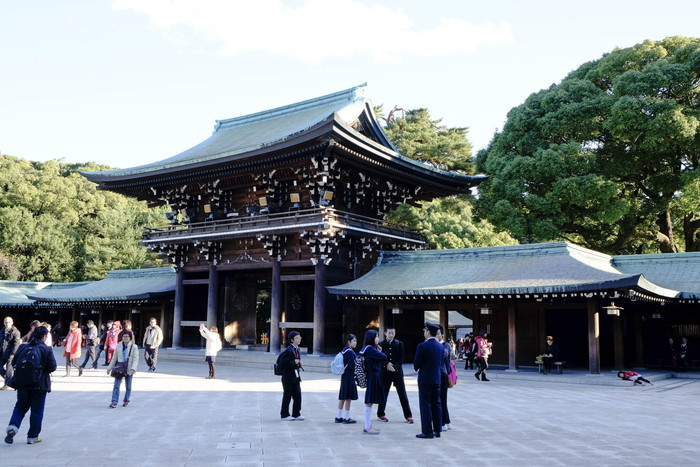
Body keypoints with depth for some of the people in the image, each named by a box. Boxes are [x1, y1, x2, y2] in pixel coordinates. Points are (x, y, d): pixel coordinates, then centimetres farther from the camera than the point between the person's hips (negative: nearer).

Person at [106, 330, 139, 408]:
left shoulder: (134, 347, -5)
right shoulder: (118, 346, 3)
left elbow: (135, 359, -10)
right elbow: (114, 358, 11)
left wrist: (133, 369, -24)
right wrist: (110, 368, 9)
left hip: (129, 370, -2)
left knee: (128, 386, 10)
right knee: (116, 385, -8)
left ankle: (126, 400, 26)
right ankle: (114, 402, -10)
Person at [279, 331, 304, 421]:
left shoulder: (297, 349, 10)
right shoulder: (288, 350, -17)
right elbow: (282, 363, -20)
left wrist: (299, 363, 6)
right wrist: (293, 362, -22)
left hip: (296, 377, 8)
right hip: (288, 377, -8)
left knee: (298, 396, 7)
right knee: (287, 396, 3)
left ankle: (296, 414, 17)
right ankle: (284, 414, 15)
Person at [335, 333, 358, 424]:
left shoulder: (345, 350, 12)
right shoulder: (349, 351, -18)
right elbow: (352, 365, -20)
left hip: (345, 376, 10)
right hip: (350, 377, -10)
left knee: (343, 398, 14)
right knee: (348, 398, -1)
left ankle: (338, 417, 19)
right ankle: (347, 418, 6)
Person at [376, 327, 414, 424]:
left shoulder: (399, 344, 5)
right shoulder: (381, 344, 2)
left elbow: (401, 359, 1)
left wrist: (395, 367, -14)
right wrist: (387, 364, -15)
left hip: (397, 372, 0)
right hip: (385, 372, 0)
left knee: (403, 394, 0)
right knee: (383, 393, 8)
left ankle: (408, 416, 3)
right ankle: (381, 414, 23)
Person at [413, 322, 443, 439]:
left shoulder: (422, 346, -15)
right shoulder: (440, 346, 5)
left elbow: (416, 363, -11)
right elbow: (441, 362, 10)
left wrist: (417, 368, 10)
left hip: (425, 379, -6)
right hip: (437, 378, 6)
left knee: (425, 404, -1)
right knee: (436, 404, 11)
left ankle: (427, 431, 1)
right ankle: (437, 430, 17)